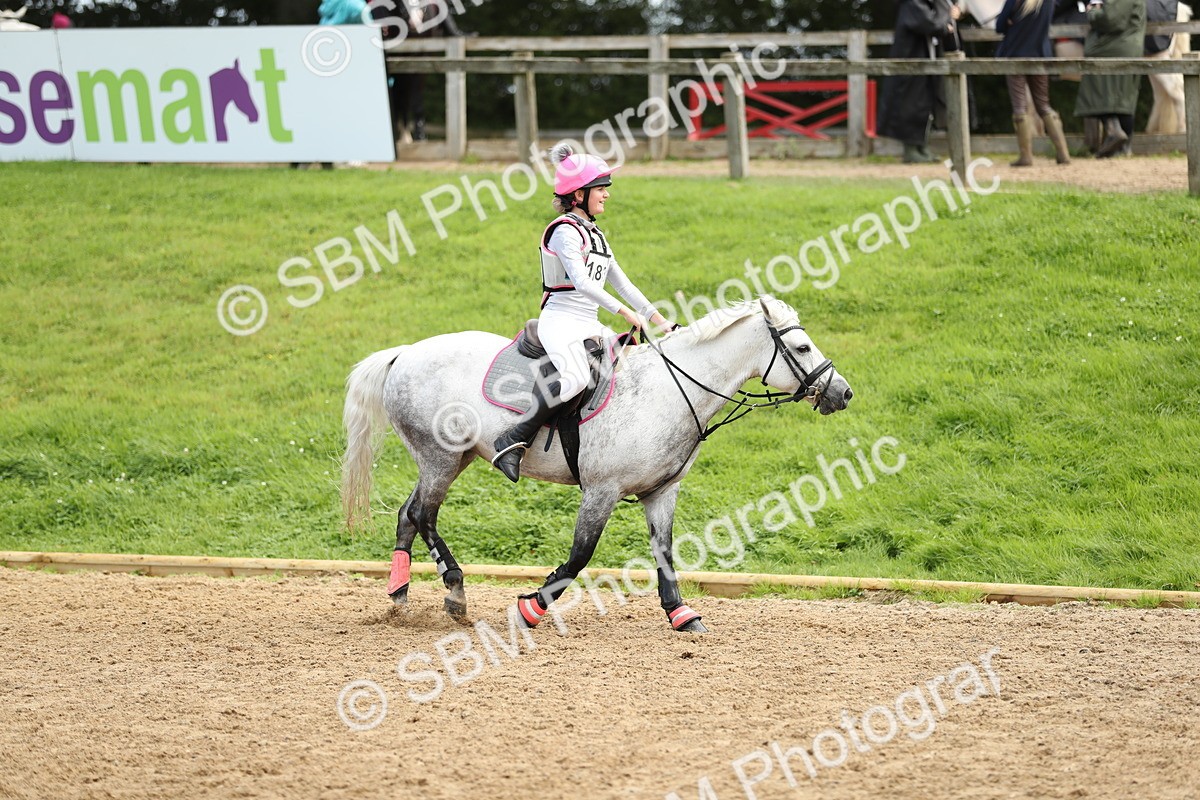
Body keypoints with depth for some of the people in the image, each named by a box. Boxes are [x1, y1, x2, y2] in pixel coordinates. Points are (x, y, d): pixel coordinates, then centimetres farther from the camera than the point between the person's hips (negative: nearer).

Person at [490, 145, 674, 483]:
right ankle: (512, 442, -31)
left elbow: (622, 283, 21)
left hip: (589, 326, 10)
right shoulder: (565, 232, -9)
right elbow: (581, 281, -21)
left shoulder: (594, 235, 20)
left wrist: (660, 321, 15)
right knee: (577, 378, -34)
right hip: (561, 320, -10)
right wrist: (624, 312, -27)